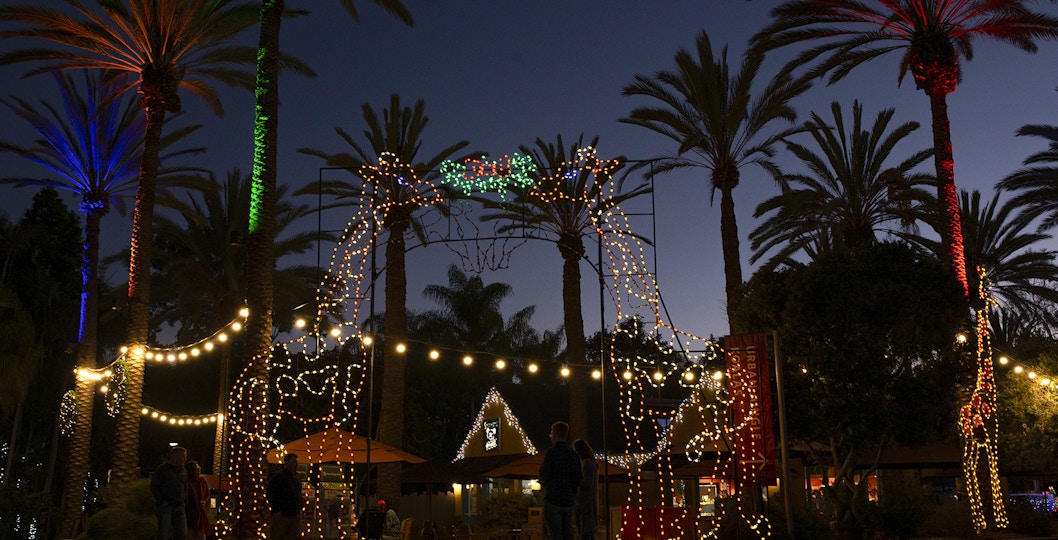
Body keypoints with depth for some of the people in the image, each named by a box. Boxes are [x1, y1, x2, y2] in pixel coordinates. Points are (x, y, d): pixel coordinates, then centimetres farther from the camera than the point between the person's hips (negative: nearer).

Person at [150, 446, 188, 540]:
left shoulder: (183, 471, 14)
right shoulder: (162, 469, -4)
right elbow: (153, 487, -5)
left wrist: (185, 501, 10)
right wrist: (162, 501, -12)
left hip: (179, 507, 5)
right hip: (165, 507, -5)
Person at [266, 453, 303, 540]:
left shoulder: (297, 479, 15)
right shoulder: (277, 477, -7)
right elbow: (269, 494, -10)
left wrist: (299, 509, 14)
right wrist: (276, 510, -13)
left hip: (295, 516, 7)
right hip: (281, 516, -7)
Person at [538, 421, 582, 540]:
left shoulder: (550, 452, -11)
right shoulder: (574, 455, 8)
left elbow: (544, 478, -11)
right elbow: (578, 481, 8)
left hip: (553, 501, -6)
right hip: (568, 502, 6)